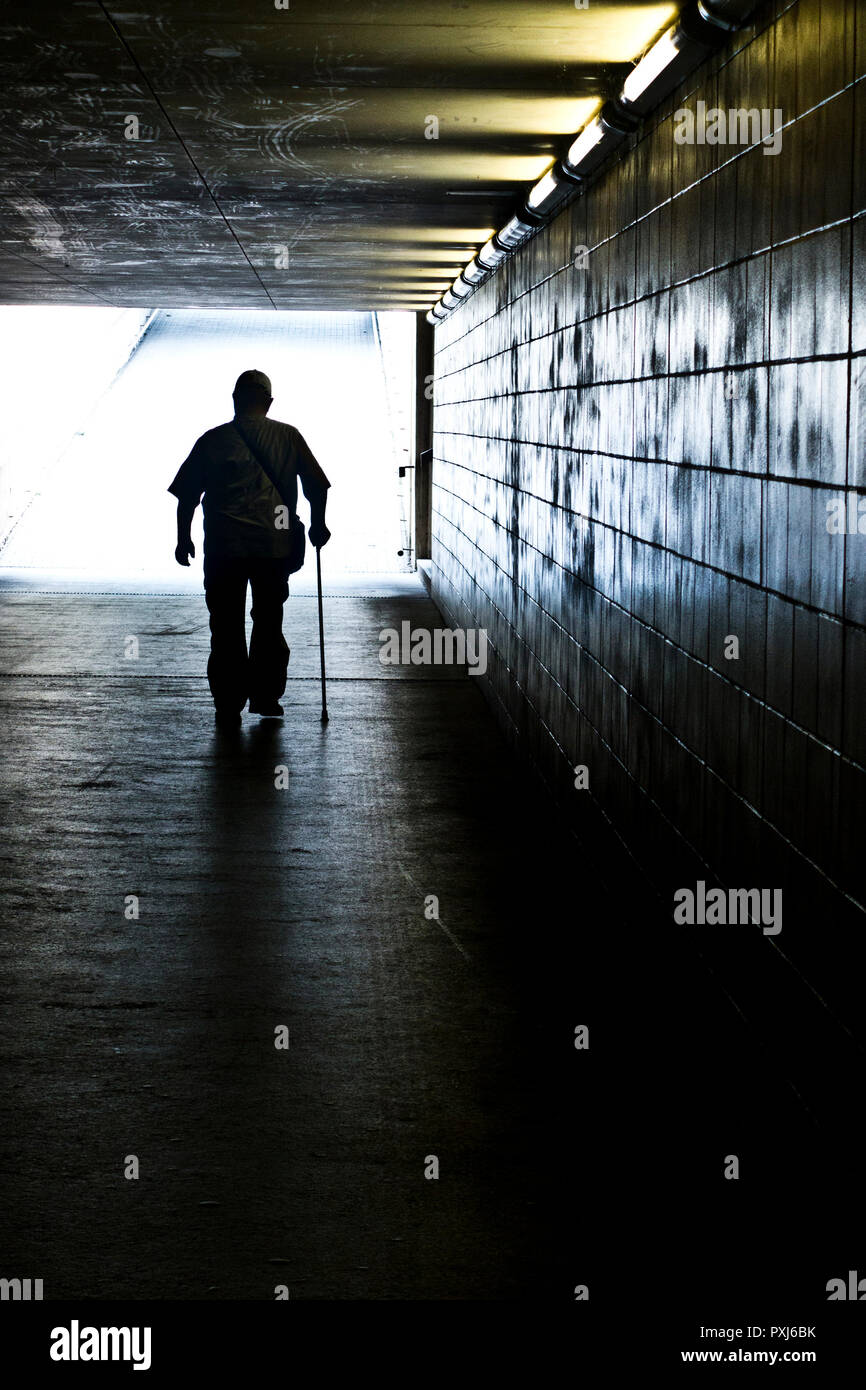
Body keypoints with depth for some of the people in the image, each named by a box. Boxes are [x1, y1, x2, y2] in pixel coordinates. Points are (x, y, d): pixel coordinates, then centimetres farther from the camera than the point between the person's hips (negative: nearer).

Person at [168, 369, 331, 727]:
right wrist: (318, 525, 19)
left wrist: (183, 538, 13)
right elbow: (317, 485, 4)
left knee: (226, 627, 6)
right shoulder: (288, 437, 2)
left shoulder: (213, 439, 0)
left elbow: (187, 494, 2)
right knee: (269, 623, 16)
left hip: (224, 548, -1)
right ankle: (266, 696, 18)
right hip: (275, 544, 1)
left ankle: (228, 705, 6)